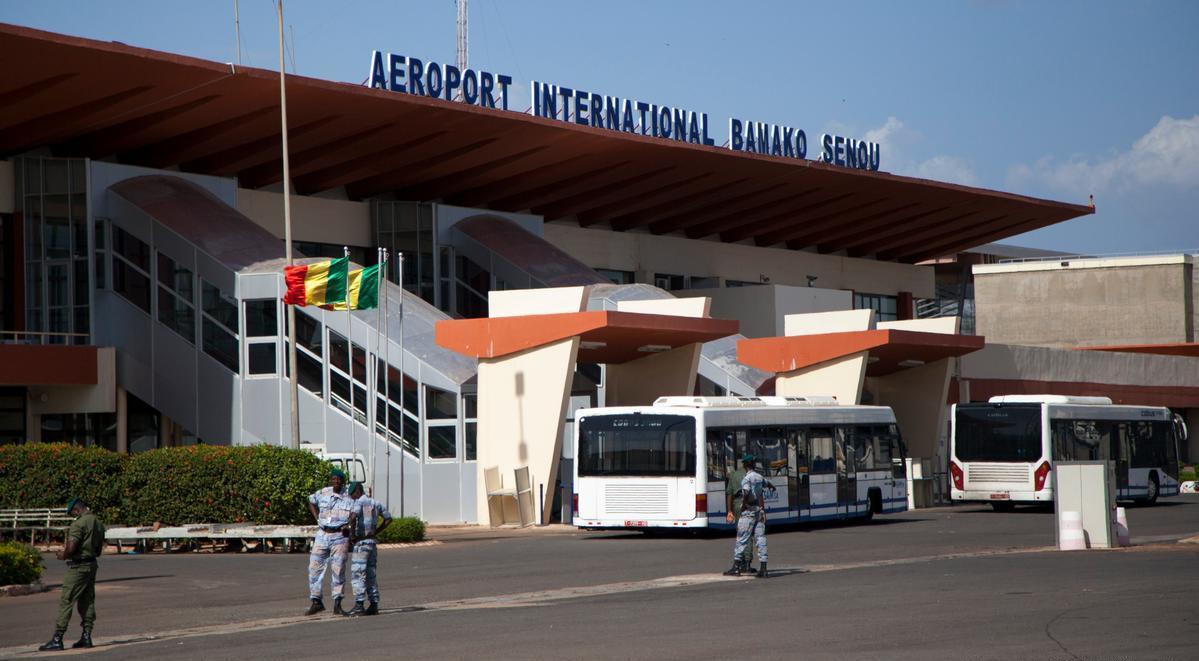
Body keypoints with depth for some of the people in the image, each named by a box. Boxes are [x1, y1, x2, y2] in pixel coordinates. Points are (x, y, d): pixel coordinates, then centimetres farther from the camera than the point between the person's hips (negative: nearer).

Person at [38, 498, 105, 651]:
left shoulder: (79, 523, -17)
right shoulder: (98, 523, 11)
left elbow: (71, 548, -24)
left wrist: (63, 555, -3)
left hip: (78, 566, -9)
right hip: (92, 564, 9)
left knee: (66, 601, -6)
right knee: (87, 601, 13)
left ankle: (57, 639, -8)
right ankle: (86, 637, 13)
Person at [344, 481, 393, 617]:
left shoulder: (359, 502, -10)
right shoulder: (376, 503, 14)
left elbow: (353, 516, -29)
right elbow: (388, 518, 23)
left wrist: (352, 535, -18)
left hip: (360, 543, -8)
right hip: (372, 542, 8)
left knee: (357, 574, -9)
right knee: (371, 575, 10)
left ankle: (359, 605, -16)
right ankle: (374, 605, 9)